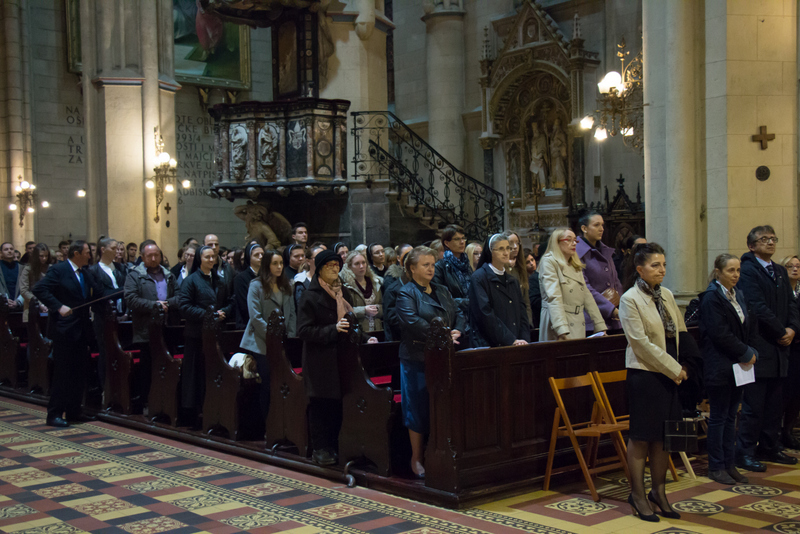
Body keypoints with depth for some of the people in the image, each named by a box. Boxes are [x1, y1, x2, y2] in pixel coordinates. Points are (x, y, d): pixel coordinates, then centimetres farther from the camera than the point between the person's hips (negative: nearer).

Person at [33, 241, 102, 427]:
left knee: (79, 373, 10)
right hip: (64, 329, -8)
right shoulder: (58, 270, -8)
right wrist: (58, 307, -22)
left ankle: (73, 411, 20)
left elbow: (98, 294, 13)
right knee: (62, 373, -5)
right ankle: (54, 414, 2)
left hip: (81, 330, 8)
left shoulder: (86, 274, 15)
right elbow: (39, 289, -17)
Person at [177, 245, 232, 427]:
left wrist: (223, 312, -4)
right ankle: (192, 413, 4)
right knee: (196, 373, -3)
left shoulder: (219, 281, 15)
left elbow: (228, 302, 18)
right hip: (197, 334, -5)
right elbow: (184, 306, -11)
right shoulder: (191, 280, -3)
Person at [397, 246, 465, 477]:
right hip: (417, 358, -6)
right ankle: (417, 458, 12)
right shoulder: (406, 294, -5)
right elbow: (413, 322, -19)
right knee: (419, 408, 0)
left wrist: (456, 332, -10)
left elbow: (459, 314, 11)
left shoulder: (442, 291, 17)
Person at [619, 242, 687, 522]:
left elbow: (680, 331, 15)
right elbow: (641, 342, -15)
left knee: (663, 435, 10)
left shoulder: (666, 295, 10)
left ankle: (659, 491, 23)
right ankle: (637, 493, 14)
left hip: (670, 374, 6)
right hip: (644, 374, -6)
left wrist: (682, 366, 3)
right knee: (641, 436, 2)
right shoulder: (630, 299, -10)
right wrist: (674, 369, -14)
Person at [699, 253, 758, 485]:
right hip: (719, 367, -8)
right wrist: (746, 353, -12)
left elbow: (749, 327, 13)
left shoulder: (738, 296, 13)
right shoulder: (712, 297, -12)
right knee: (719, 417, -1)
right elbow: (720, 334, -18)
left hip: (737, 365, 8)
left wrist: (751, 353, -3)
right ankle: (716, 467, 8)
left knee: (731, 416, 11)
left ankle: (729, 464, 17)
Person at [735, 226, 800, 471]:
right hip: (758, 348, -8)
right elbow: (758, 308, -17)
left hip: (779, 348, 8)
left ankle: (769, 448, 24)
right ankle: (745, 453, 4)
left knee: (774, 404, 13)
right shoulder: (747, 271, -10)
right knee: (753, 405, -4)